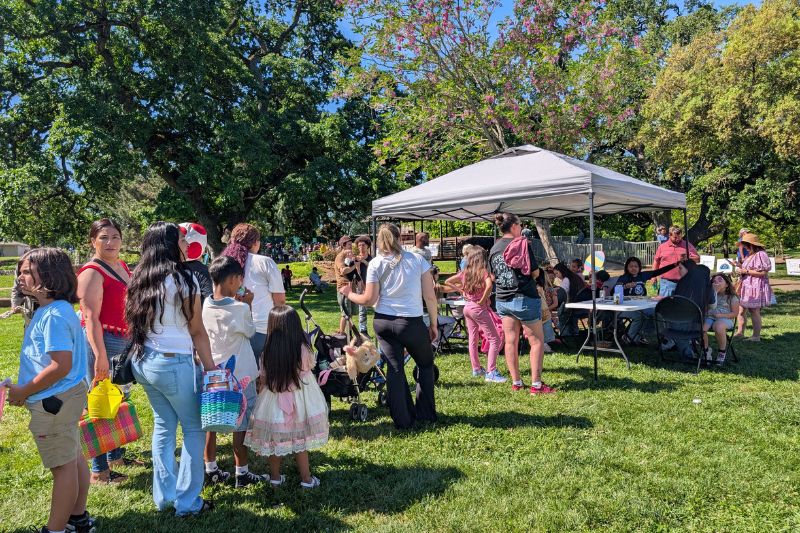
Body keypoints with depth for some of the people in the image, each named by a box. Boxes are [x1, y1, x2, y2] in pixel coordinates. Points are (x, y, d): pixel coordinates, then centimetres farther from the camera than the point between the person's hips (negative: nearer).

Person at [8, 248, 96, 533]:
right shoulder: (54, 309, 8)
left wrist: (24, 392, -15)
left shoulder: (53, 315, -22)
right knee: (74, 458, 19)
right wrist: (27, 388, 14)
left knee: (63, 466, 4)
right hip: (67, 396, 10)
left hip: (54, 402, -10)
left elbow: (61, 366, -26)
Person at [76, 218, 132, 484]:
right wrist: (100, 356, -24)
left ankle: (115, 455, 36)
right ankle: (99, 470, 11)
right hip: (102, 341, -9)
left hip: (125, 342, 9)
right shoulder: (92, 272, -14)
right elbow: (90, 317, -20)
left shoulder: (123, 267, 11)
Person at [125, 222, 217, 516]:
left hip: (142, 362, 7)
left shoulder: (139, 279, 7)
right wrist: (210, 366, -5)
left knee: (163, 426, 19)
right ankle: (188, 502, 14)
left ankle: (164, 496, 27)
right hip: (173, 364, -7)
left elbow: (136, 323, 11)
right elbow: (197, 331, -11)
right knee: (194, 429, 7)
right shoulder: (182, 279, -14)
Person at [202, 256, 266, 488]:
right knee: (241, 425, 7)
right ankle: (242, 473, 16)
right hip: (240, 375, -5)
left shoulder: (206, 305, -4)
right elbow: (250, 332, -1)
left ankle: (210, 469, 26)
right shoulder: (240, 309, -18)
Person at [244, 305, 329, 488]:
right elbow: (310, 366, 5)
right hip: (299, 403, -1)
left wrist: (261, 399, 12)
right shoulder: (303, 350, -16)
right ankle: (306, 479, 23)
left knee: (274, 440, 17)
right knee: (300, 443, 12)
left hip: (274, 404, 1)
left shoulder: (267, 354, -13)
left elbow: (263, 381, -4)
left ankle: (275, 477, 31)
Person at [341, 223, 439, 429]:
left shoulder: (375, 264, -1)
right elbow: (430, 296, -4)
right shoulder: (418, 260, -2)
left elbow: (370, 299, -4)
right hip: (411, 323, -1)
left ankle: (403, 420, 15)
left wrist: (349, 294, 14)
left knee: (395, 369, 9)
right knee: (426, 364, 19)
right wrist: (434, 324, 6)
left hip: (383, 322, 2)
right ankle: (426, 414, 23)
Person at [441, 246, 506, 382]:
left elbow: (447, 282, 11)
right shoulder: (483, 271, -11)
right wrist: (483, 300, -18)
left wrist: (460, 290, 11)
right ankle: (491, 372, -10)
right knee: (495, 340, -4)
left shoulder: (465, 272, 5)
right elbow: (489, 285, -30)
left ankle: (476, 369, 24)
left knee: (473, 339, 16)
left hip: (467, 307, 7)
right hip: (479, 308, -7)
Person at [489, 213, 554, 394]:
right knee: (537, 341, 3)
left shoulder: (494, 248, 6)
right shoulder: (523, 244, -11)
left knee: (511, 341, 9)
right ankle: (536, 384, 2)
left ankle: (516, 382, 15)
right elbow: (535, 272, -8)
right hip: (525, 298, -6)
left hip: (502, 299, 6)